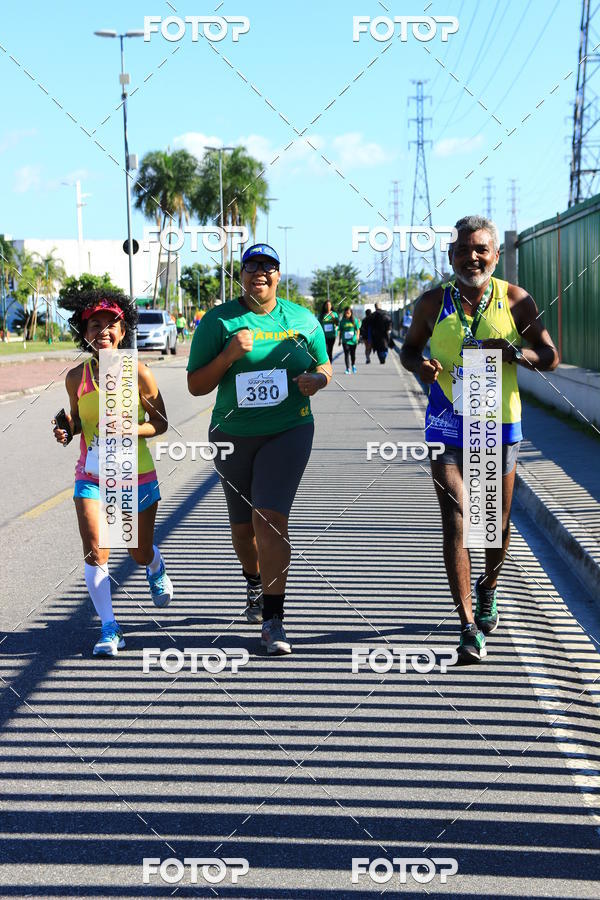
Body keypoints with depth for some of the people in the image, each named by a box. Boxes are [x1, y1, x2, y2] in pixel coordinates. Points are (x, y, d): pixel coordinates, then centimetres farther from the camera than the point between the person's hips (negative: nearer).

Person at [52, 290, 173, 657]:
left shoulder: (139, 373, -11)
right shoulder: (76, 377, -3)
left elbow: (160, 423, -5)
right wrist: (68, 429, -9)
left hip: (138, 477, -1)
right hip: (92, 477, 1)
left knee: (140, 553, 16)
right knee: (95, 553, -13)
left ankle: (156, 571, 53)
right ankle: (110, 629, -3)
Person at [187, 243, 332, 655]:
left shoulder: (302, 319, 5)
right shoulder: (218, 321, -1)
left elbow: (324, 364, 17)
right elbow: (196, 386, -2)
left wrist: (316, 379, -7)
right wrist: (229, 355, -18)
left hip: (288, 432, -1)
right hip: (233, 436, 1)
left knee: (270, 519, -18)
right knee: (243, 526, 14)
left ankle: (273, 621, -13)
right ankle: (254, 584, 47)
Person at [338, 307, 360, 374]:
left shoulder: (354, 320, 1)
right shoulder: (342, 321, 2)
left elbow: (357, 329, 6)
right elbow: (340, 331, 8)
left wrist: (357, 335, -11)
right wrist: (340, 340, 9)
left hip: (353, 340, 1)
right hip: (345, 340, -1)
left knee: (353, 354, 13)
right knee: (346, 354, -9)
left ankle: (353, 365, 38)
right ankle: (348, 369, -7)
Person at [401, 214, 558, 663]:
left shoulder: (515, 300, -3)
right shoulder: (433, 303, -3)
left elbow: (550, 357, -1)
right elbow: (410, 348, 12)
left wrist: (514, 351, -21)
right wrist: (420, 365, -12)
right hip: (448, 425, -1)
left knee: (498, 523, 15)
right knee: (455, 523, -11)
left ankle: (487, 591, 45)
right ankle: (470, 627, -10)